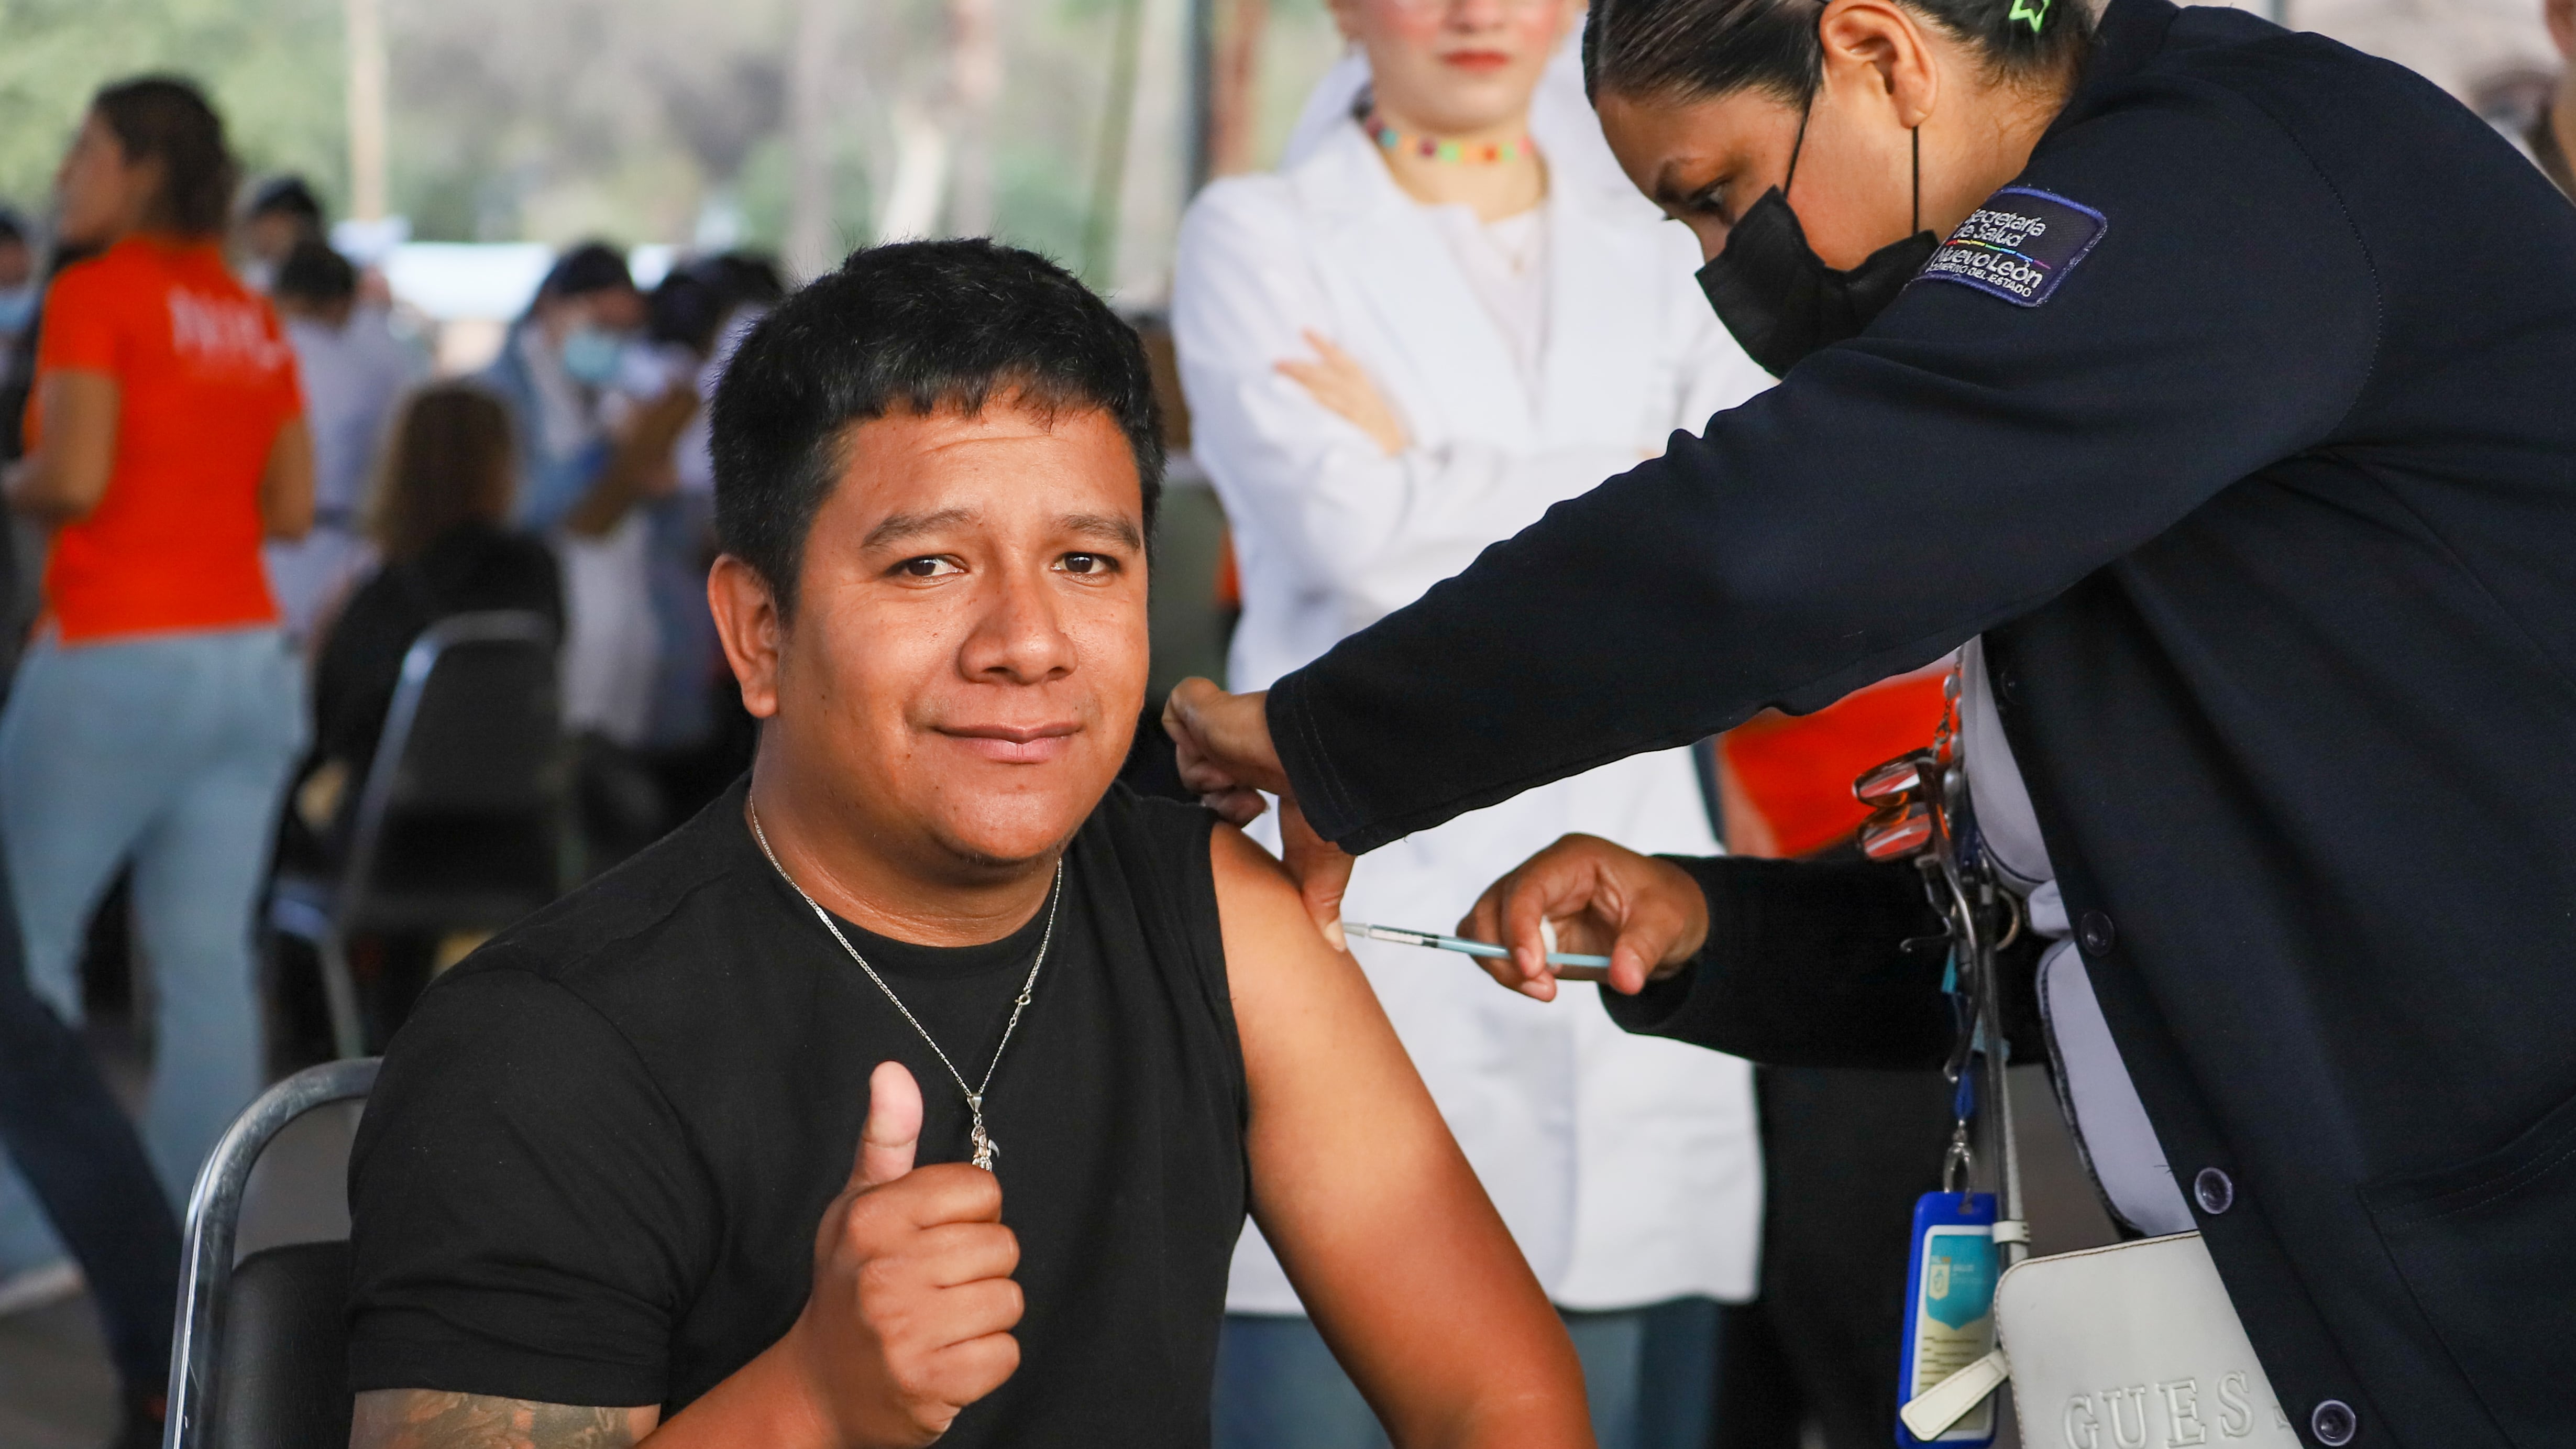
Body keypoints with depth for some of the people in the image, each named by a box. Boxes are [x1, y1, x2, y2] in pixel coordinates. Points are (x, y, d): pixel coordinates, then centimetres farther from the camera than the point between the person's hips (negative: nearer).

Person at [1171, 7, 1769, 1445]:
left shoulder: (1663, 249, 16)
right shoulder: (1257, 237, 6)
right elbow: (1350, 528, -10)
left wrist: (1434, 479, -5)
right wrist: (1651, 483, -2)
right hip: (1366, 916, -3)